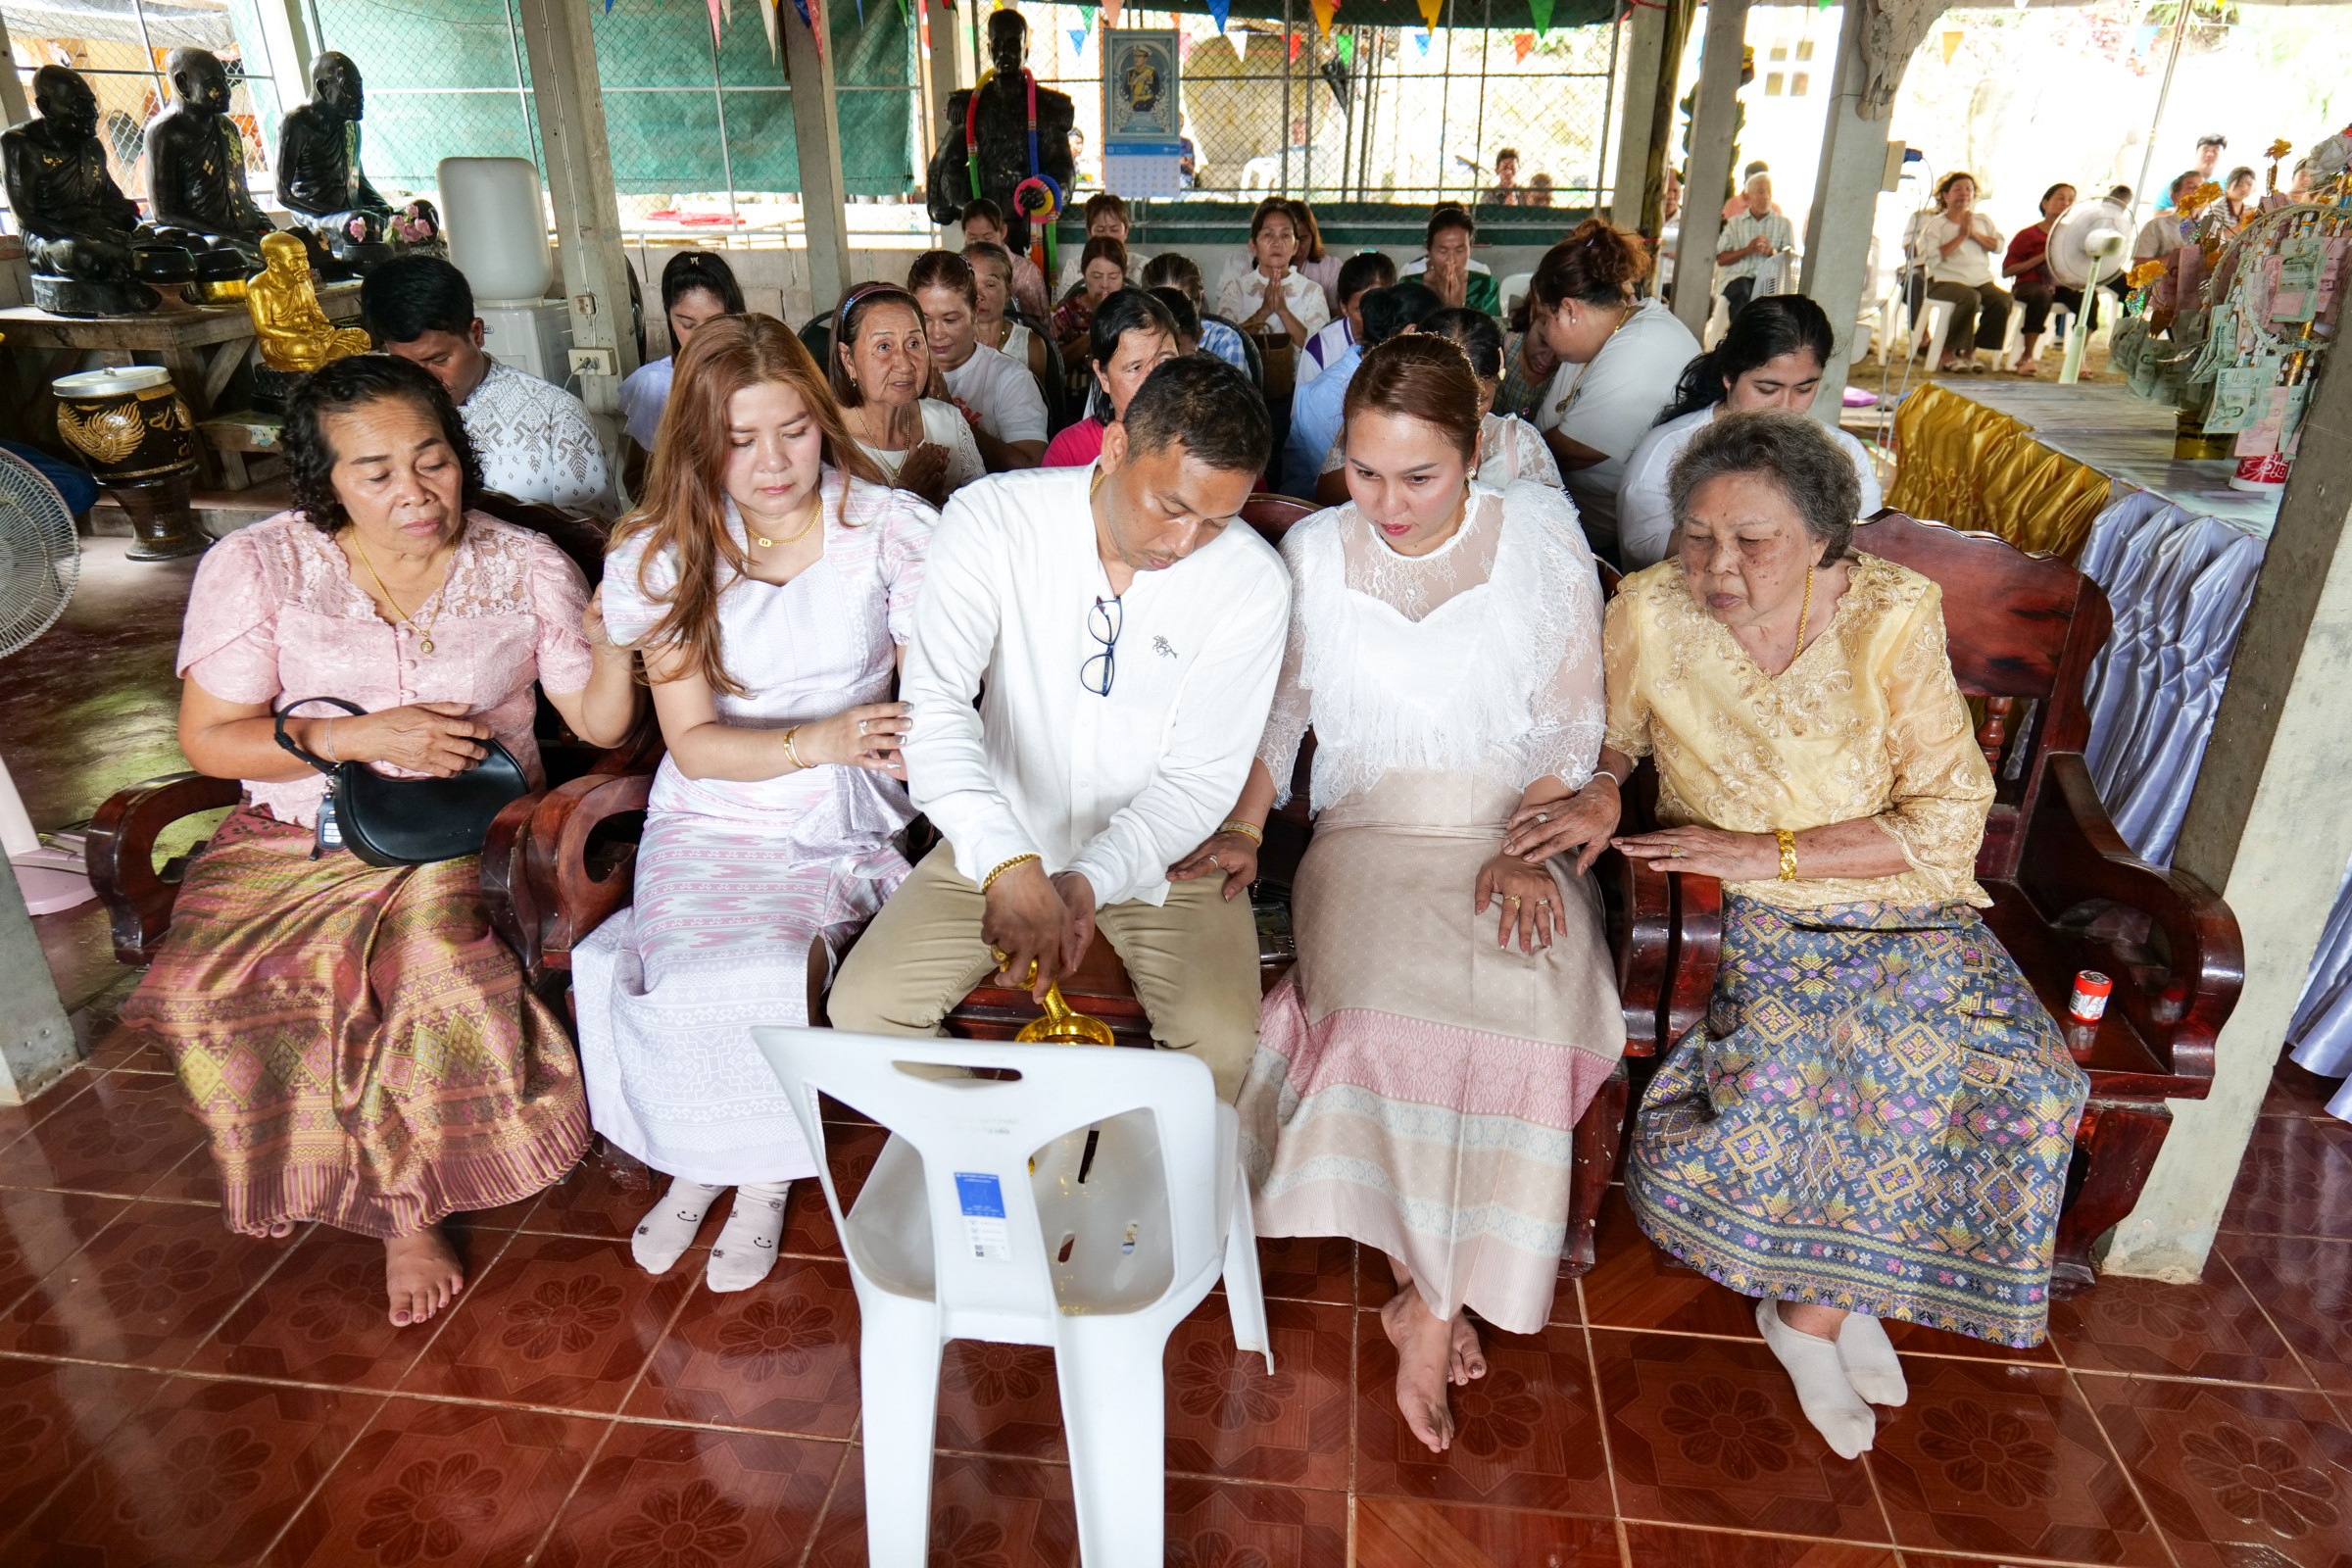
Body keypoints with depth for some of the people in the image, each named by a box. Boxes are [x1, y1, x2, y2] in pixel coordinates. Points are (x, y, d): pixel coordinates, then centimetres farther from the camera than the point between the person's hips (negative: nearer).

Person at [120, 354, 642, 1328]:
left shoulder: (525, 566, -1)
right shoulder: (256, 567, -3)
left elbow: (599, 725, -1)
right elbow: (209, 739, -2)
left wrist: (614, 643, -20)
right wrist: (358, 737, -16)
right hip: (300, 837, 1)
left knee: (433, 937, -32)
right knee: (204, 987, -24)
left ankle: (411, 1209, -9)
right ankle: (297, 1169, 7)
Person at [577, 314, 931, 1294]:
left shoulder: (887, 527, -4)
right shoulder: (666, 553, -1)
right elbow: (691, 743, -5)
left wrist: (917, 747, -29)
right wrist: (814, 741, -24)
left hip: (852, 816, -1)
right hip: (716, 816, 2)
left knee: (767, 972, -25)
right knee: (690, 983, -23)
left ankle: (762, 1172, 4)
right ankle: (701, 1157, 9)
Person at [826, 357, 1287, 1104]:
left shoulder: (1254, 584, -14)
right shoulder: (991, 520, -15)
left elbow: (1200, 781, -11)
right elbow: (934, 701, -24)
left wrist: (1089, 880, -28)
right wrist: (1010, 865, -40)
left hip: (1160, 851, -1)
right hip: (1001, 838, 1)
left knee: (1223, 1041, -24)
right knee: (863, 1008, -14)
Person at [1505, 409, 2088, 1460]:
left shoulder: (1891, 614, -10)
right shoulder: (1649, 615, -9)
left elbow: (1950, 816, -12)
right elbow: (1600, 749, 7)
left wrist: (1768, 850, -21)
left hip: (1895, 905, 2)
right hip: (1738, 913, -1)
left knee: (2024, 1081, -20)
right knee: (1783, 1073, -27)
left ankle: (1812, 1305, 3)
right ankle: (1842, 1298, 7)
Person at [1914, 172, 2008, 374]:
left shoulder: (1983, 221, 20)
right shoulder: (1935, 224, 5)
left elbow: (1998, 246, 7)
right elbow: (1932, 257, -11)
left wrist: (1974, 234, -3)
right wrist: (1961, 236, -8)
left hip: (1981, 280, 5)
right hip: (1946, 280, -5)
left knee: (2002, 299, -24)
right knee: (1970, 297, -36)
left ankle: (1970, 351, -12)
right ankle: (1949, 352, -23)